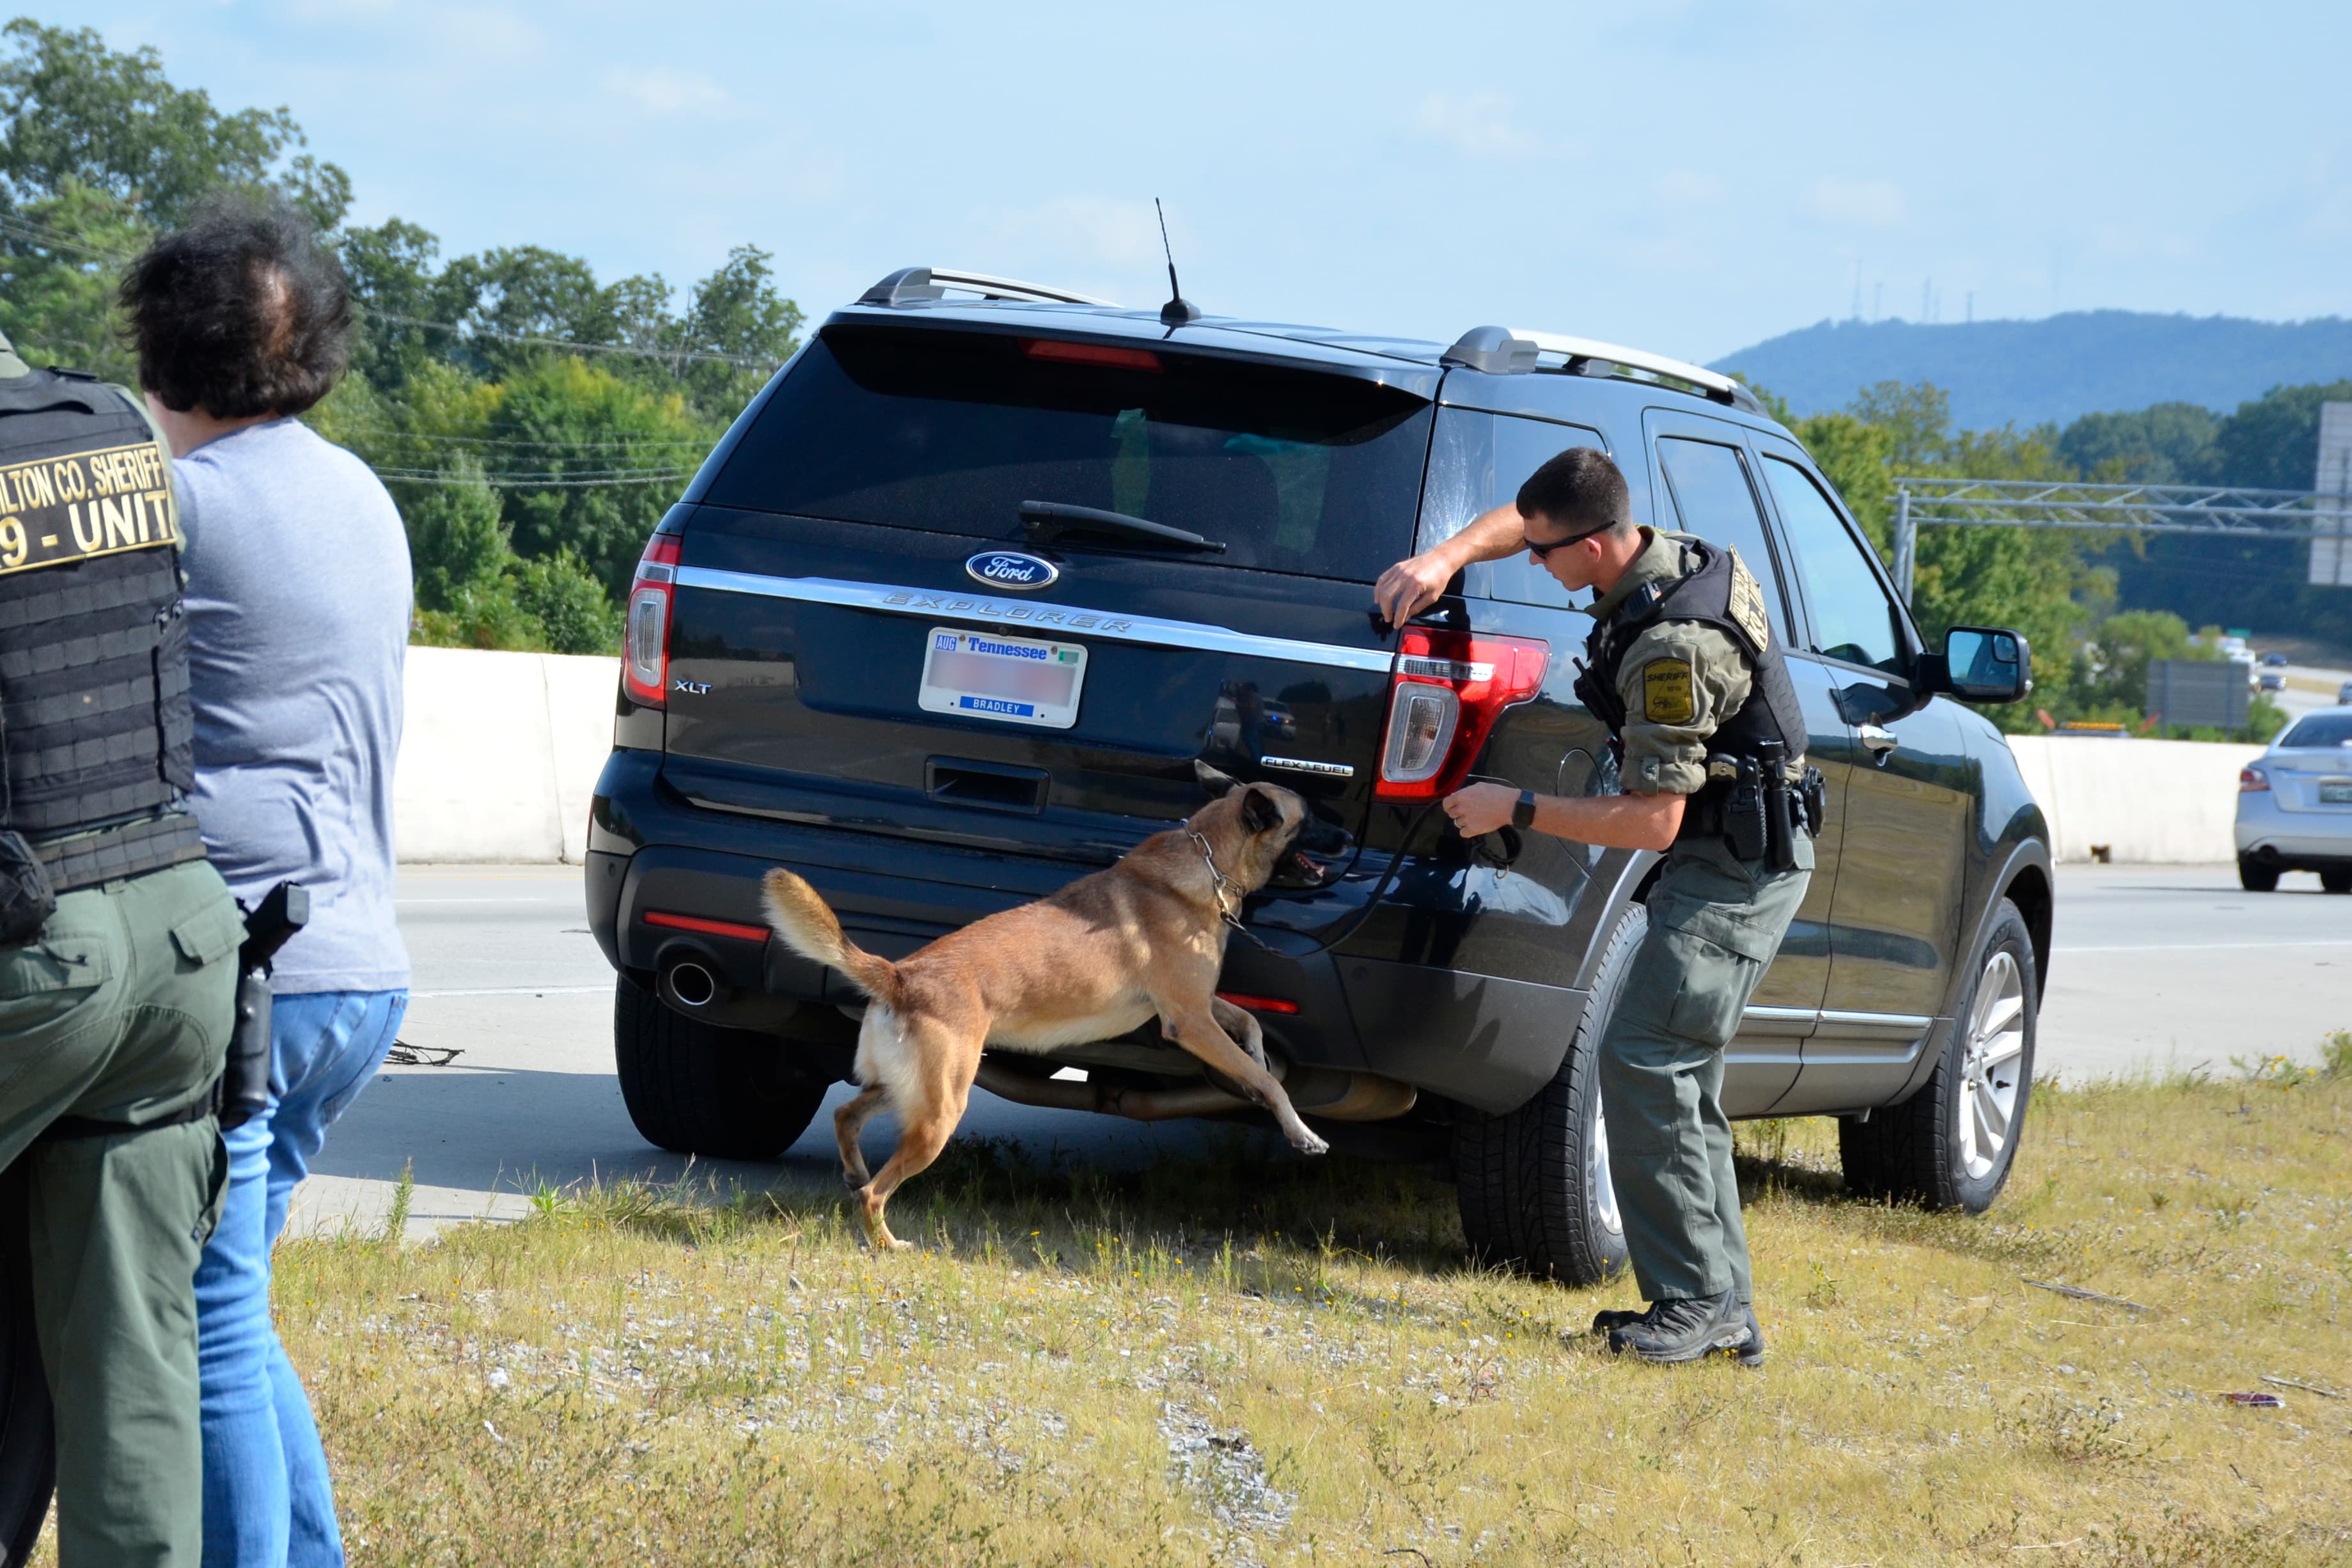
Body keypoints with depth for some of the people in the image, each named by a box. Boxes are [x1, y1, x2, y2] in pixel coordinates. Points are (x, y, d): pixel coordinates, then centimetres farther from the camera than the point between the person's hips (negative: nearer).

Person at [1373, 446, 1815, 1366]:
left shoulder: (1671, 645, -26)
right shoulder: (1664, 556, 4)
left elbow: (1654, 819, -26)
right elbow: (1518, 521, 22)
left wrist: (1518, 811, -18)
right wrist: (1446, 558, 4)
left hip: (1736, 872, -11)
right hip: (1738, 857, 11)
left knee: (1643, 1063, -16)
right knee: (1676, 1079, 10)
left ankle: (1693, 1299, -15)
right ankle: (1725, 1313, 11)